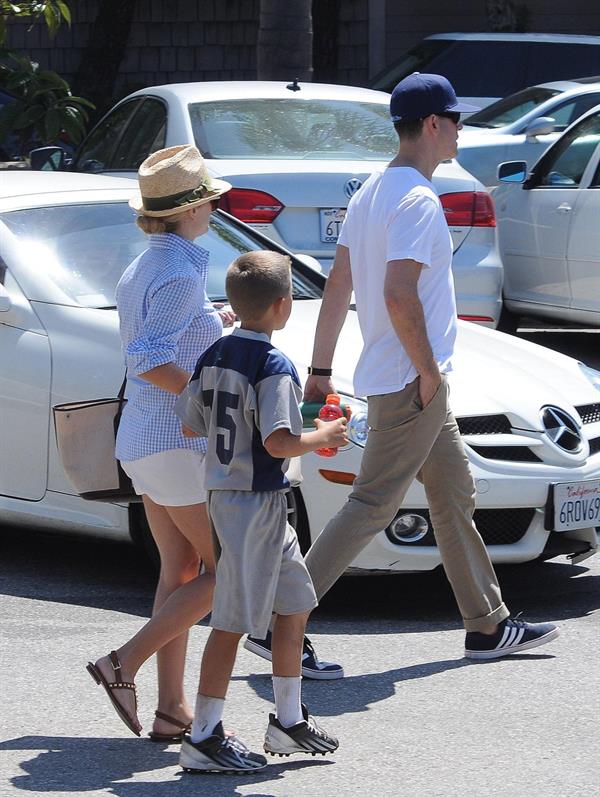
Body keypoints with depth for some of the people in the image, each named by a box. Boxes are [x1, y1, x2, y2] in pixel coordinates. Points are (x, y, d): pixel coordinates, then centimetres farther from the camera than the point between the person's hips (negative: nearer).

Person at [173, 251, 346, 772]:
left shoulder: (213, 357, 7)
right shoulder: (275, 367, -18)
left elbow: (191, 425, 12)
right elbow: (278, 442, -27)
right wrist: (323, 437, -10)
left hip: (227, 494, 9)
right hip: (257, 503, -9)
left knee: (295, 606, 19)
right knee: (233, 622, -5)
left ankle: (289, 721, 27)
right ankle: (204, 738, -2)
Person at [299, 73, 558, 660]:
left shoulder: (371, 192, 13)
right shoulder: (417, 200, -17)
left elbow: (337, 287, 15)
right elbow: (399, 293, -27)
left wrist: (320, 369, 17)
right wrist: (428, 369, -19)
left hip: (398, 380, 10)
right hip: (411, 382, -10)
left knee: (455, 497, 16)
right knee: (373, 506, -8)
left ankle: (489, 626, 23)